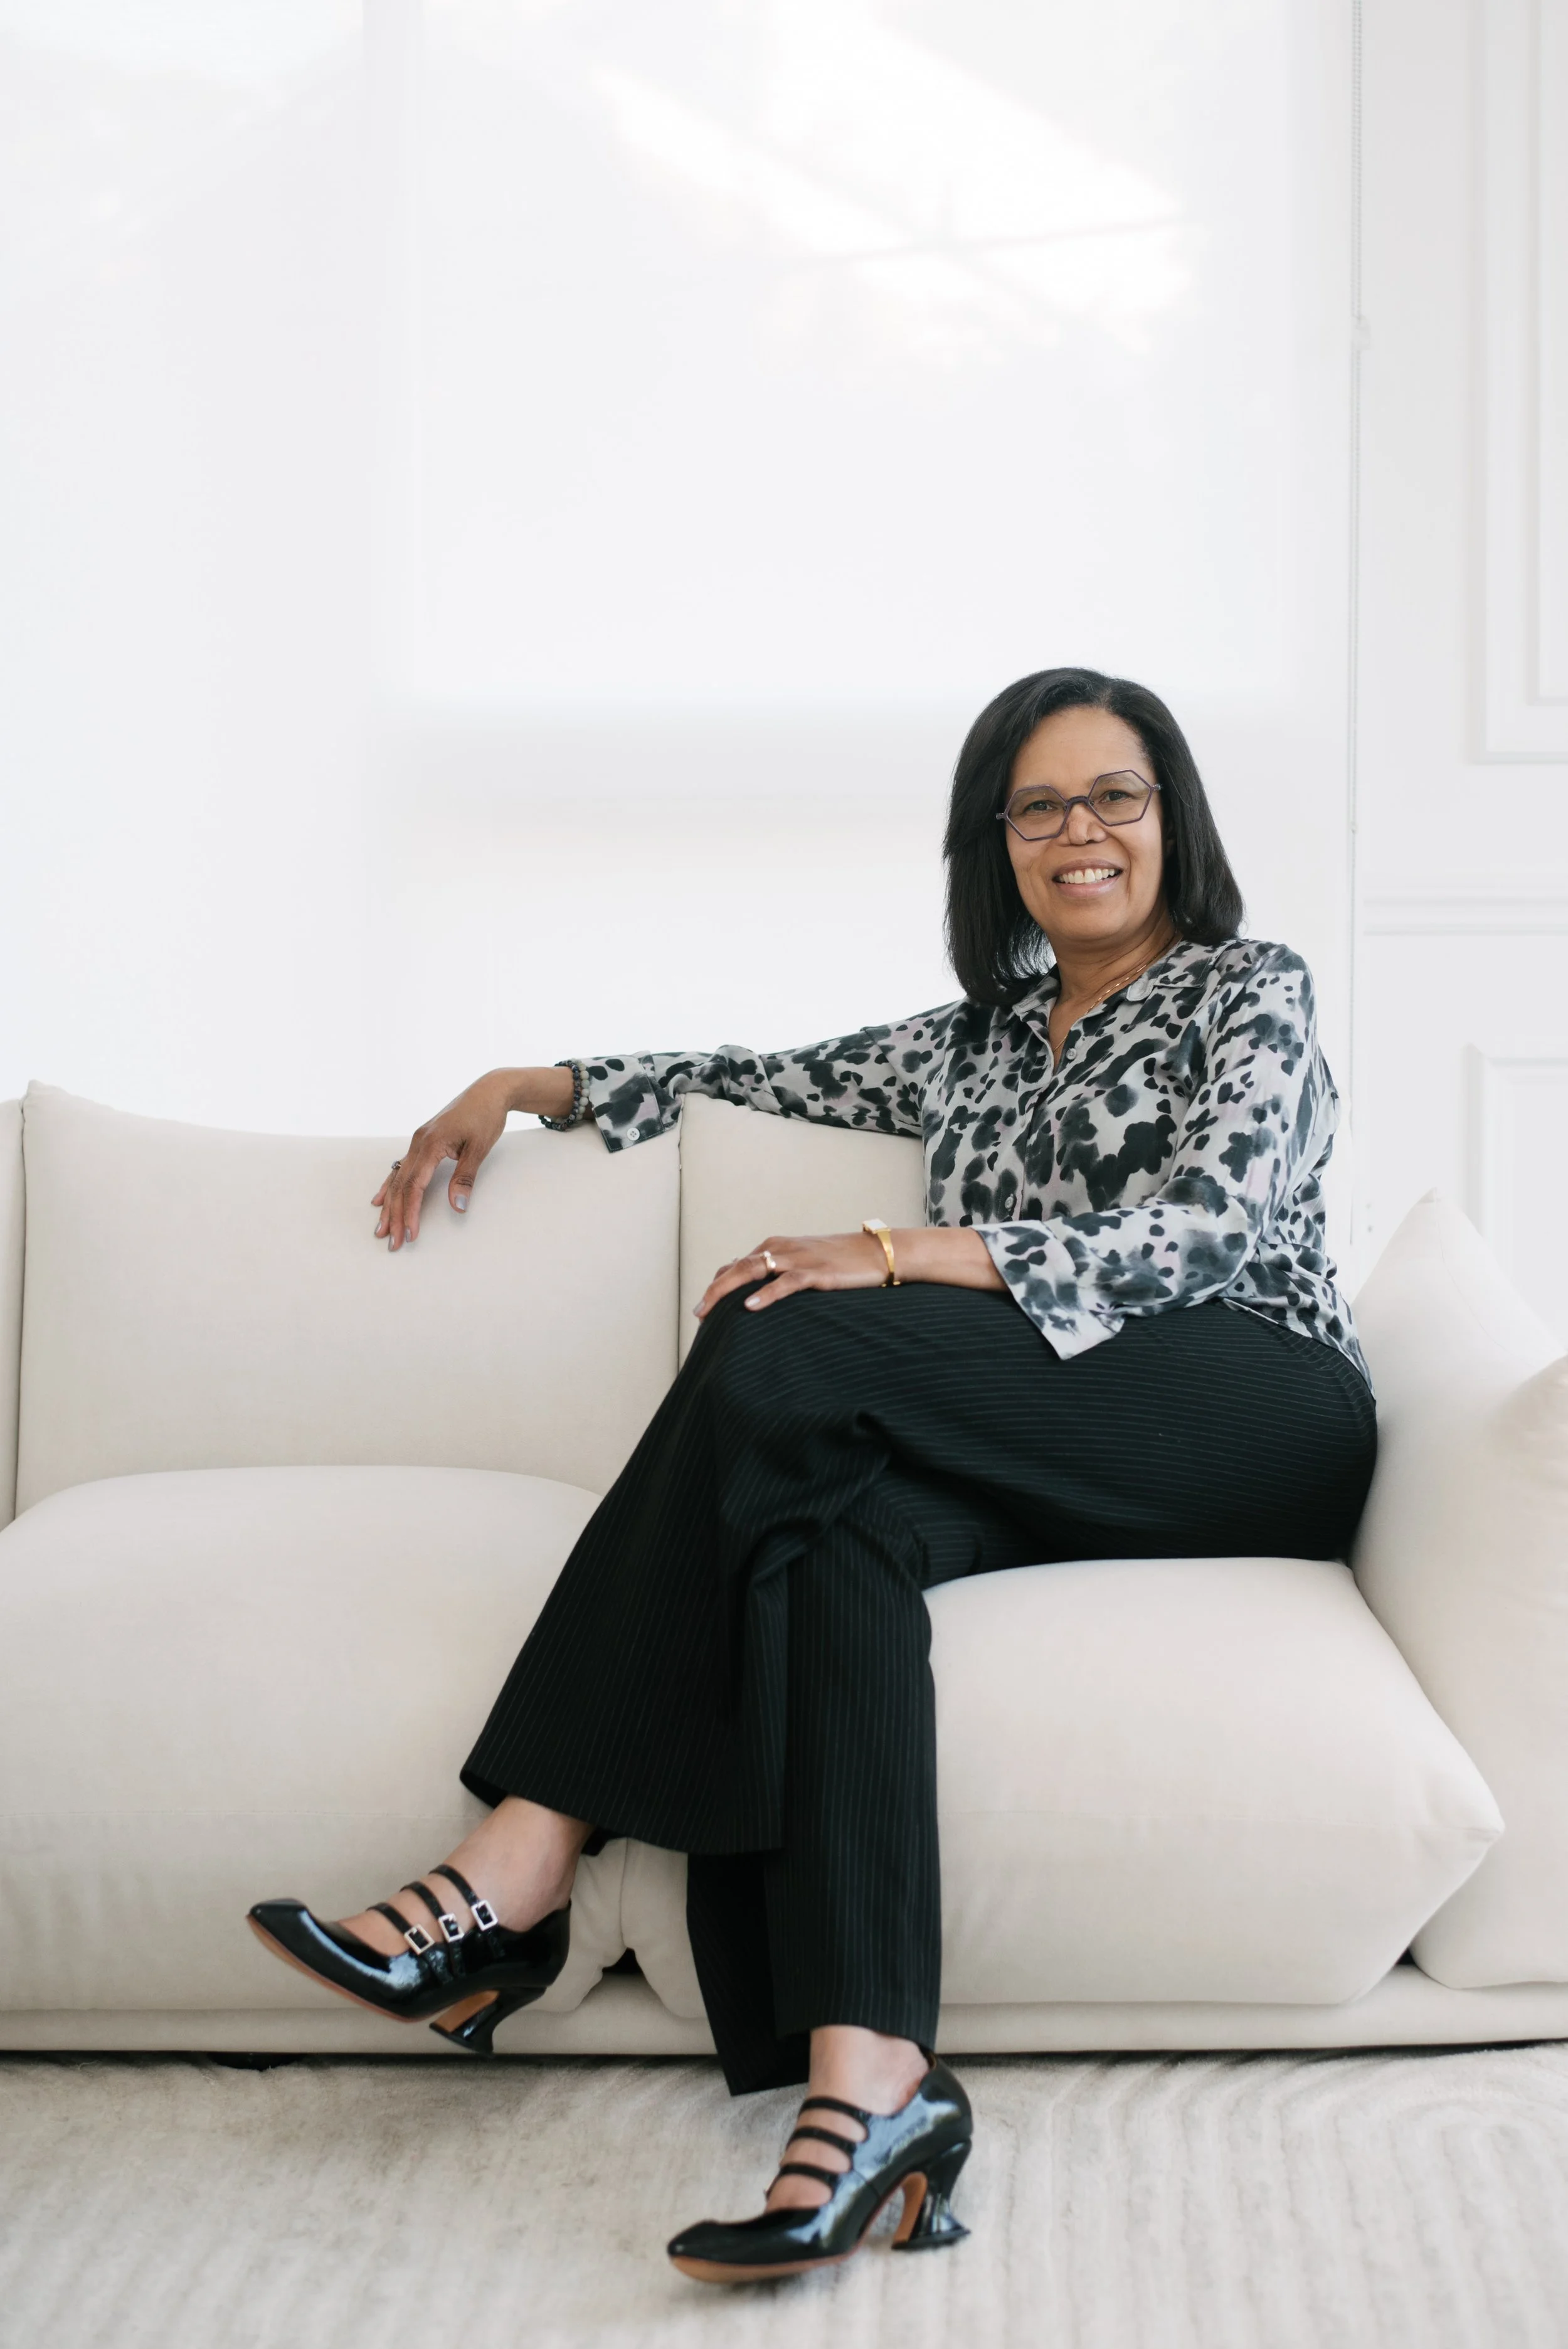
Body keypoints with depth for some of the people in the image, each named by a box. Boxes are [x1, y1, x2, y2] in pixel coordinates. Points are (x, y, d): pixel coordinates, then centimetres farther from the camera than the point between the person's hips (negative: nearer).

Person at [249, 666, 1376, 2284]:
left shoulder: (1252, 991, 7)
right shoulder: (986, 1035, 27)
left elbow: (1204, 1233, -9)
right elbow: (774, 1077, 34)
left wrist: (895, 1260, -19)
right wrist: (528, 1088, 26)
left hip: (1266, 1419, -5)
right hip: (1050, 1465, 6)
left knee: (786, 1350, -27)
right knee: (825, 1526, -32)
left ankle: (527, 1865, -31)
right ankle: (869, 2081, -45)